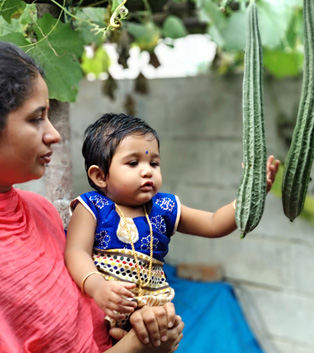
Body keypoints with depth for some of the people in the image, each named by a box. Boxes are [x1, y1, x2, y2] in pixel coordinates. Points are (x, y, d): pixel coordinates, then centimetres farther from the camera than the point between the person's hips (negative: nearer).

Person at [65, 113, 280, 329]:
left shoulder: (165, 209, 8)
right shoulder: (93, 207, -2)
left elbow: (213, 225, 7)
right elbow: (76, 252, -12)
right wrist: (96, 285, -33)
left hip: (148, 307, 4)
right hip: (96, 300, -3)